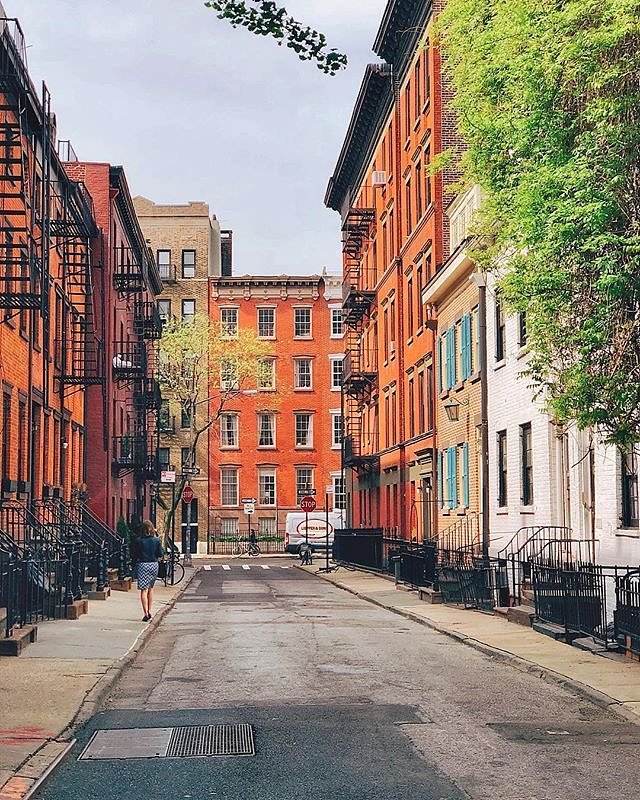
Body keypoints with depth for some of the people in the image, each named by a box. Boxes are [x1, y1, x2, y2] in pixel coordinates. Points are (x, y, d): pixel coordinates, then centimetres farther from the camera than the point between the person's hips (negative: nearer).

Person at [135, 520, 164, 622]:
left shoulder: (139, 541, -8)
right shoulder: (156, 540, -3)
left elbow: (136, 555, -3)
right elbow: (161, 554, 0)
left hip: (143, 565, -3)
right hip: (154, 564, 3)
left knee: (144, 590, -3)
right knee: (150, 588, 19)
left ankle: (146, 613, -13)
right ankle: (149, 611, 24)